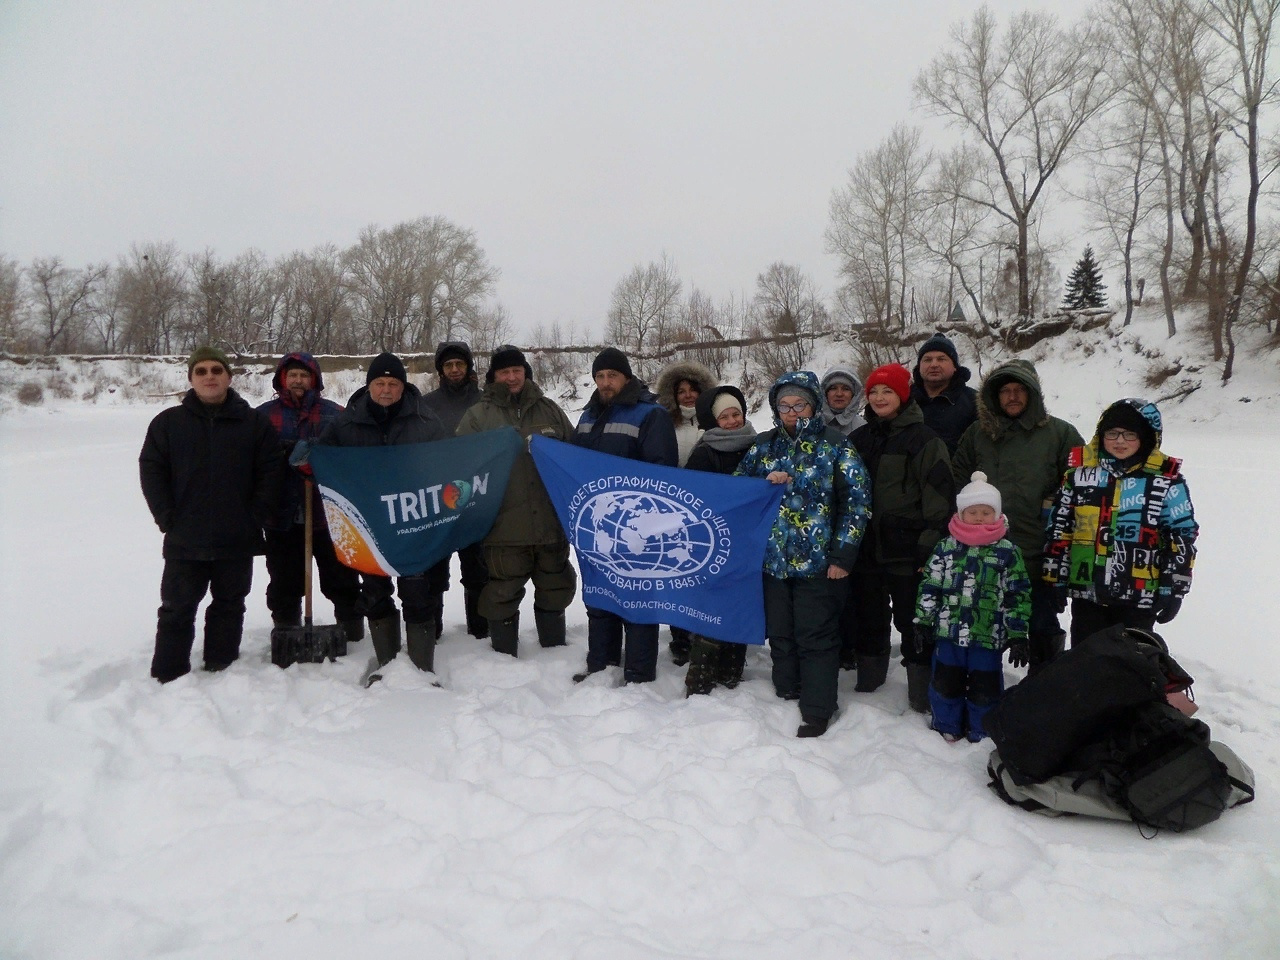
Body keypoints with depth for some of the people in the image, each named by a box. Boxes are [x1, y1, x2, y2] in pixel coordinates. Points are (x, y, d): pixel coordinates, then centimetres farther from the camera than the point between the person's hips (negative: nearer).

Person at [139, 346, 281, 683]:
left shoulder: (254, 422, 2)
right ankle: (168, 679, 16)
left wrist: (255, 517, -7)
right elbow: (151, 470, 2)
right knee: (176, 611, 7)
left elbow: (270, 473, 0)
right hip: (184, 541, 0)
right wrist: (167, 517, -6)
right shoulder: (169, 422, 3)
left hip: (237, 541, 0)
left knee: (229, 607, 11)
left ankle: (221, 674, 23)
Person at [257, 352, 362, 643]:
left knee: (341, 577, 8)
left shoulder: (334, 414, 6)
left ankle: (352, 629, 20)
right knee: (284, 581, 12)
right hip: (282, 515, 1)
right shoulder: (264, 414, 8)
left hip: (328, 512, -1)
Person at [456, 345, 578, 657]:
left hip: (551, 523, 3)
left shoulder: (550, 410, 11)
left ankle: (555, 651, 32)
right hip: (504, 526, -3)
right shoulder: (478, 415, 3)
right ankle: (504, 656, 19)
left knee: (555, 590, 15)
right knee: (503, 595, 4)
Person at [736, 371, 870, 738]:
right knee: (779, 632, 13)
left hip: (818, 561, -4)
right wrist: (766, 483, -8)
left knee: (815, 637, 1)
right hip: (773, 558, 4)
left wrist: (843, 555, -11)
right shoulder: (765, 444, 8)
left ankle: (817, 710, 14)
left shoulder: (835, 445, -4)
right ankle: (786, 696, 29)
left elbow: (857, 499, -6)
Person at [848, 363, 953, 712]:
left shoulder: (923, 439, -6)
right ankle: (868, 679, 31)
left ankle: (922, 691, 13)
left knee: (912, 621, 2)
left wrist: (931, 546, -15)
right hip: (866, 548, 6)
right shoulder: (859, 438, 12)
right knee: (868, 617, 16)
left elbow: (939, 493, -11)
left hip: (906, 550, -6)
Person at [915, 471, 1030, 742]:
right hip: (948, 630, 2)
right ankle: (946, 727, 29)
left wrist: (1017, 633, -4)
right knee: (945, 681, 12)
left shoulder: (1008, 552, -2)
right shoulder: (945, 547, 1)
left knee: (985, 687, 9)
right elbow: (929, 586, 5)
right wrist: (923, 622, 3)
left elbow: (1018, 594, -1)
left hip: (988, 635, -1)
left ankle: (982, 733, 26)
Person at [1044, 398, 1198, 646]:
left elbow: (1182, 537, -1)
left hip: (1139, 596, -2)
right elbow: (1058, 529, 6)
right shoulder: (1080, 472, 3)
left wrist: (1173, 589, -4)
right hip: (1086, 591, 3)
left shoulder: (1166, 480, -4)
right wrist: (1055, 580, 5)